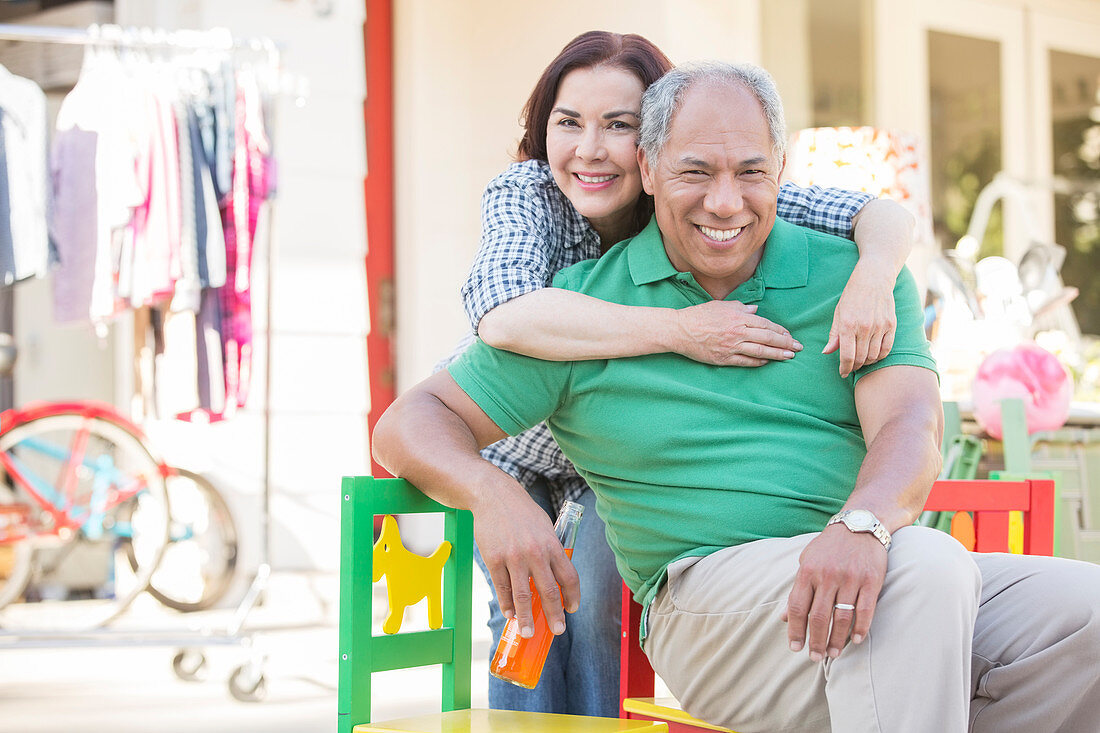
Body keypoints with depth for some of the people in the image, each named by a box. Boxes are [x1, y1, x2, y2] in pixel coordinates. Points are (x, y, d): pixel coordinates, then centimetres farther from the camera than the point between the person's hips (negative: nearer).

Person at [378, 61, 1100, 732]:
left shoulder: (857, 278, 11)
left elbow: (910, 426, -5)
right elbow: (412, 424, 8)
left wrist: (863, 522, -30)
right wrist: (494, 494, -17)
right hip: (706, 592, -4)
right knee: (929, 565, -32)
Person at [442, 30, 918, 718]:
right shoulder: (524, 193, -31)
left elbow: (885, 216, -29)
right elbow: (504, 315, -52)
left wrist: (872, 275, -53)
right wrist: (679, 330, -58)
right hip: (507, 436, -1)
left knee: (594, 606, -12)